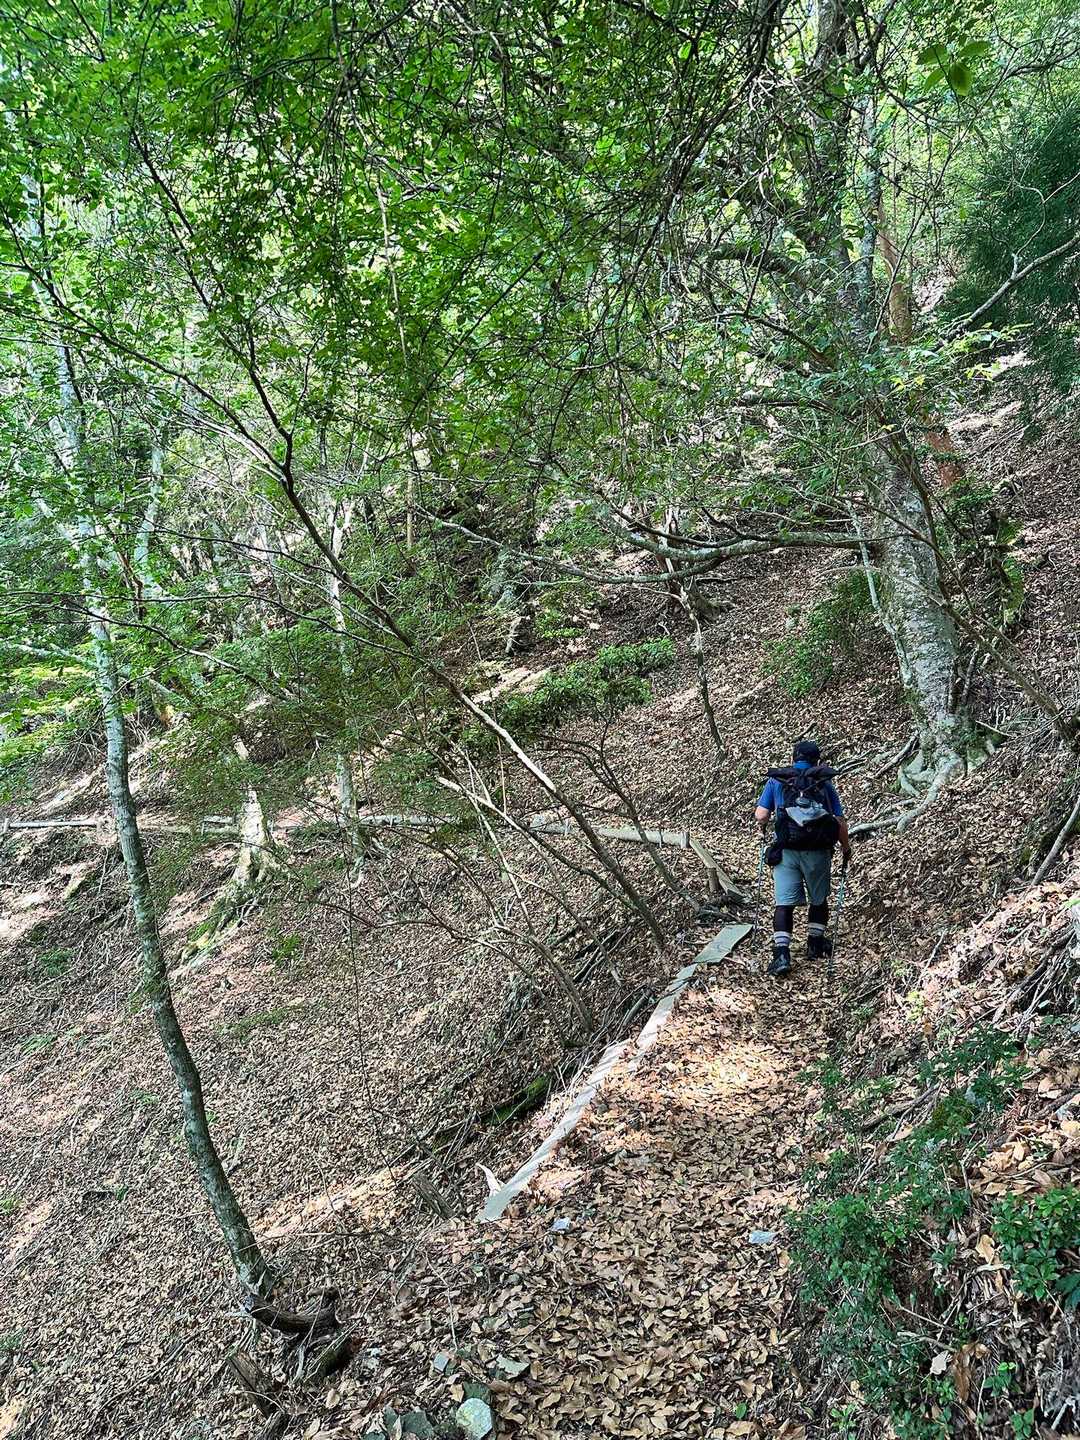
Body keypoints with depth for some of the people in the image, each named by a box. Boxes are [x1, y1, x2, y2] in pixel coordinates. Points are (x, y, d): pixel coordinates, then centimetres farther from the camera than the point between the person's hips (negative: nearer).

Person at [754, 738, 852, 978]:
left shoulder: (776, 781, 6)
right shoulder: (825, 784, 7)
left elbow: (761, 816, -2)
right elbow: (840, 822, 3)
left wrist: (763, 827, 21)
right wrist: (847, 848, 18)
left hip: (786, 852, 0)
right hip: (818, 852, 1)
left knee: (784, 903, -1)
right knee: (819, 900, 21)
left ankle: (781, 954, -12)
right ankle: (815, 945, 31)